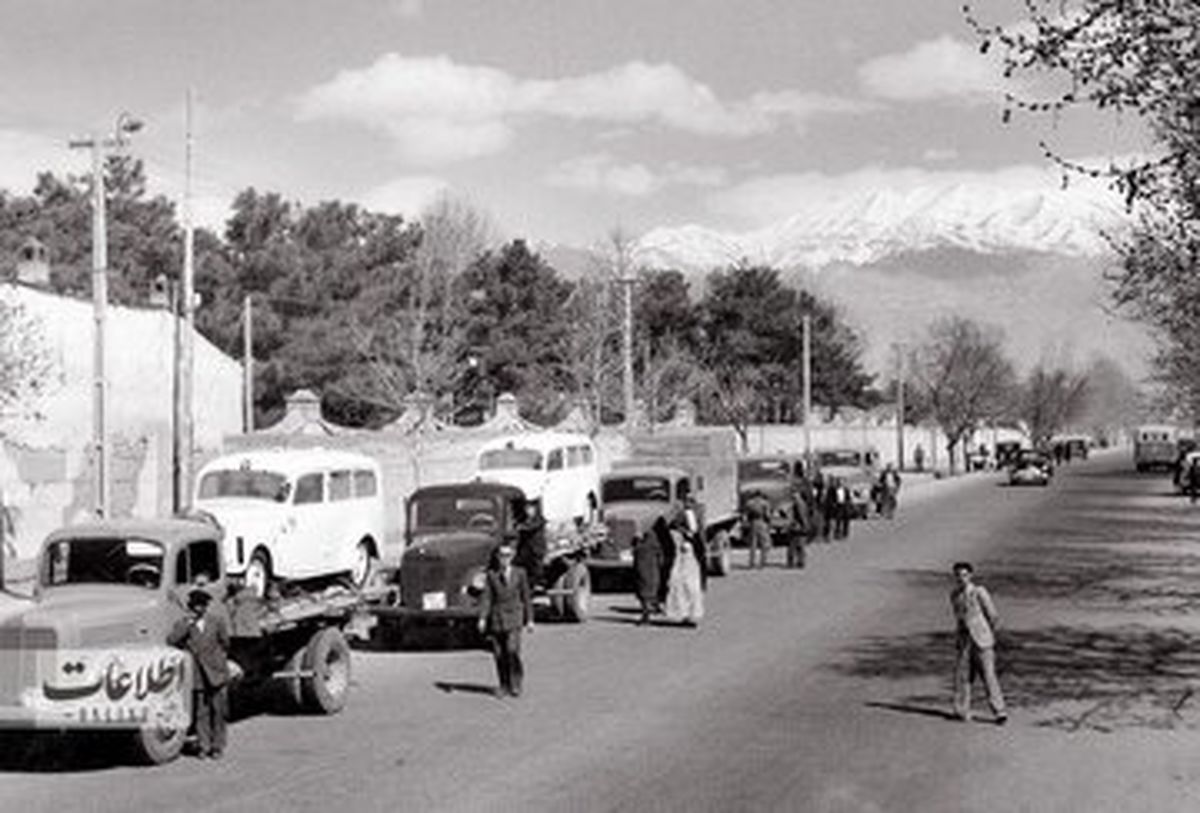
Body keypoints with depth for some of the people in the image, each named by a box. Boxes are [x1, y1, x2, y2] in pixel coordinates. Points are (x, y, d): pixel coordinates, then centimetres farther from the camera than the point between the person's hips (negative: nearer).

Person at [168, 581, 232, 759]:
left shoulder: (217, 621, 3)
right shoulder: (183, 625, 1)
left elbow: (224, 643, 12)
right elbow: (171, 640, -15)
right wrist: (188, 623, -18)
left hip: (217, 675, 0)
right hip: (197, 677, 0)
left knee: (218, 712, 3)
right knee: (201, 713, 2)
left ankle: (217, 746, 11)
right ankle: (204, 746, 11)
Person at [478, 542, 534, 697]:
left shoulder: (520, 573, 5)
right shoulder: (491, 575, 5)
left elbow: (526, 597, 7)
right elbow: (486, 597, 2)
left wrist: (529, 620, 6)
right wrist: (482, 618, -9)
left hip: (514, 617, -2)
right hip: (496, 618, 2)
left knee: (513, 650, -16)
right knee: (499, 654, 2)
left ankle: (516, 685, -6)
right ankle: (504, 686, 13)